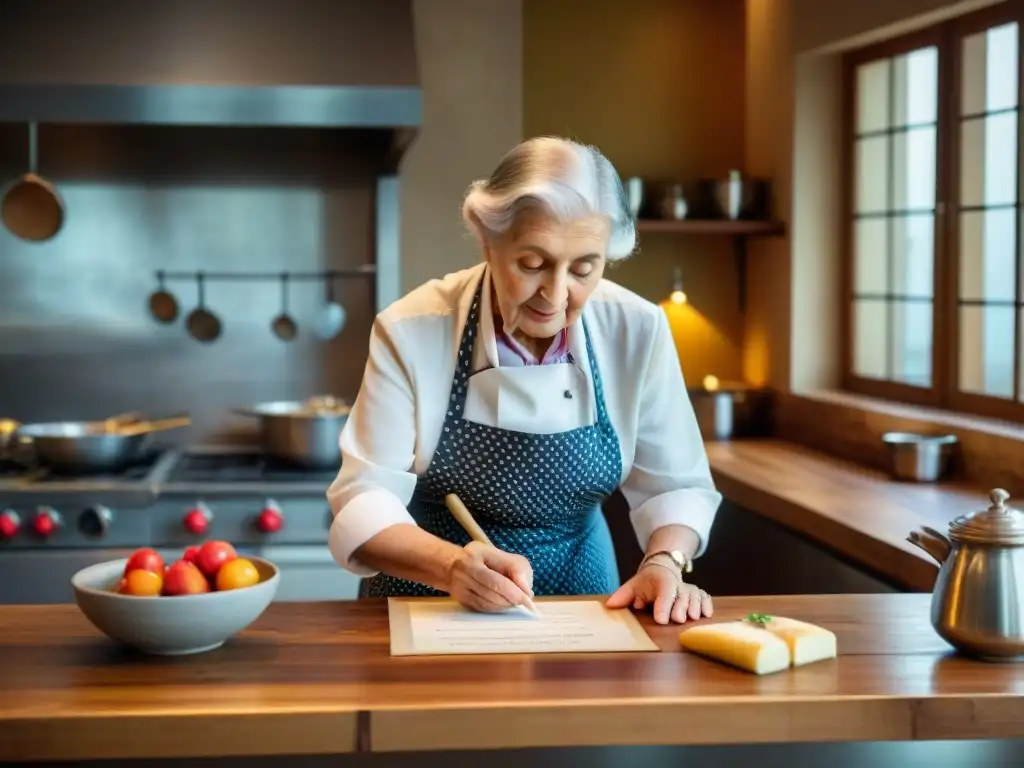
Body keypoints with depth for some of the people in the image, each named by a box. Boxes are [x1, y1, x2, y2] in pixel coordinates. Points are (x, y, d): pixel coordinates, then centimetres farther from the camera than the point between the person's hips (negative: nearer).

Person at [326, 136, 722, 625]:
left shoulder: (638, 331, -11)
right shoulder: (411, 332, -17)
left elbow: (676, 484, -2)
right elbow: (363, 501, -17)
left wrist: (665, 564, -21)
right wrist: (452, 565, -34)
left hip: (577, 596, 1)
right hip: (428, 605, 0)